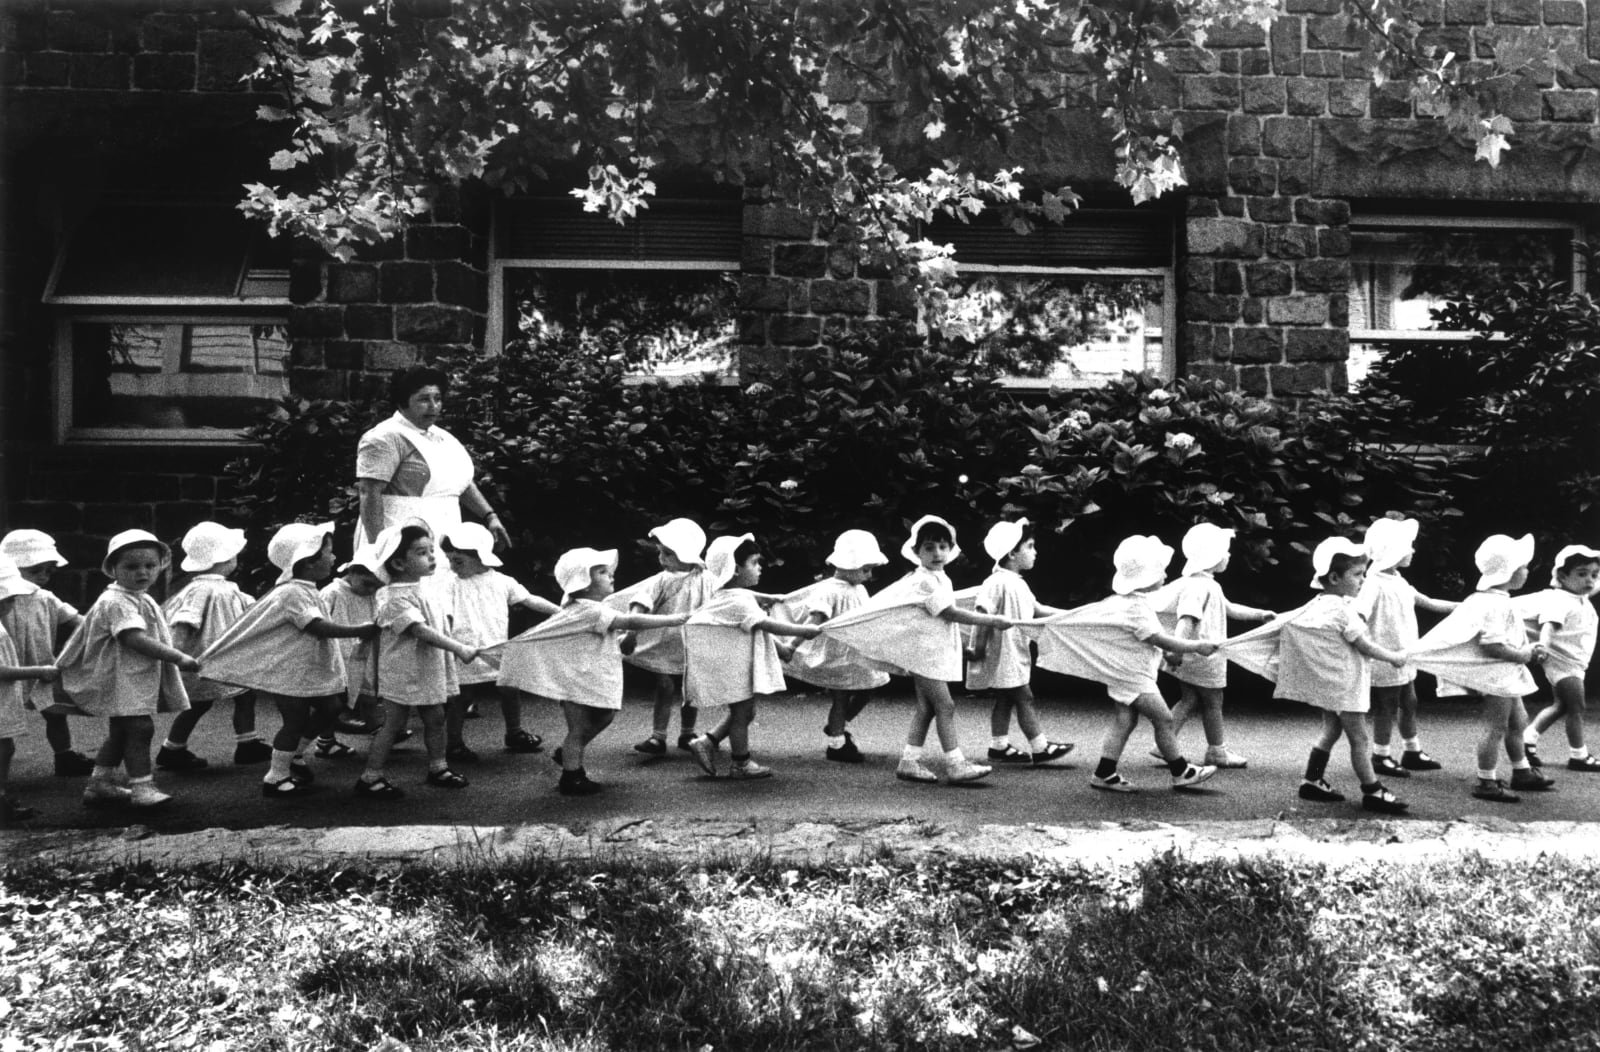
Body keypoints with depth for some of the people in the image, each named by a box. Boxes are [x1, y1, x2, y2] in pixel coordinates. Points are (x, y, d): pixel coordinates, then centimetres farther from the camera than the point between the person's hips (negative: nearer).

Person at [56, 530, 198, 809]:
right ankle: (141, 787, -7)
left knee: (120, 731, 17)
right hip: (123, 680, -11)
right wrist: (179, 658, -29)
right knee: (139, 728, -11)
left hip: (142, 678, 11)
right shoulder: (116, 602, -19)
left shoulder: (142, 600, 13)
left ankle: (99, 784, 27)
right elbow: (136, 640, -29)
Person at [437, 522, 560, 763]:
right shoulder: (450, 584, -7)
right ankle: (453, 745, 22)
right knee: (459, 700, 6)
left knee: (511, 693, 16)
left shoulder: (501, 581, 3)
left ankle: (515, 735, 35)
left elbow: (530, 600, 4)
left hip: (498, 657, 4)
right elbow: (443, 617, -12)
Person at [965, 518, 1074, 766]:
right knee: (1025, 698, -4)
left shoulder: (1019, 584, 13)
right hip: (1004, 655, -10)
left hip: (1015, 655, 10)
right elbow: (982, 614, -23)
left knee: (1005, 700, 13)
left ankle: (999, 746, 19)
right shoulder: (998, 582, -19)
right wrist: (979, 648, -24)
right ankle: (1040, 748, 1)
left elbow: (1037, 609, 20)